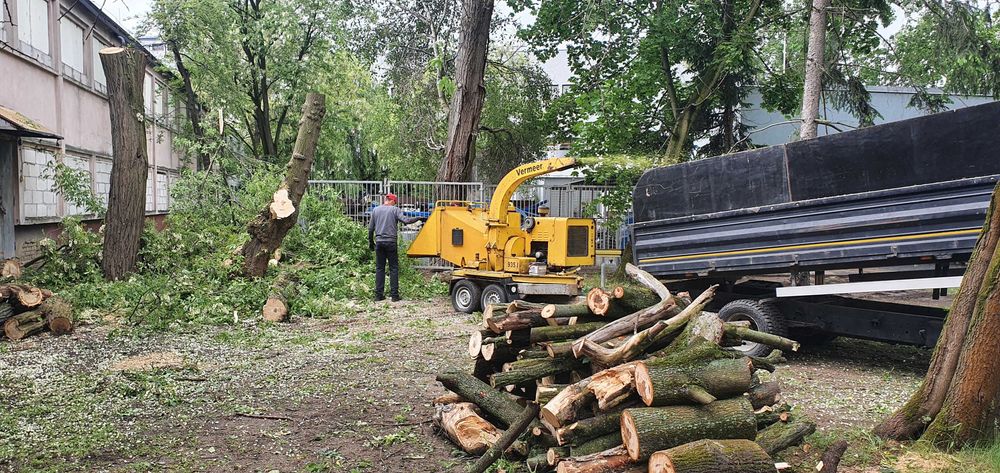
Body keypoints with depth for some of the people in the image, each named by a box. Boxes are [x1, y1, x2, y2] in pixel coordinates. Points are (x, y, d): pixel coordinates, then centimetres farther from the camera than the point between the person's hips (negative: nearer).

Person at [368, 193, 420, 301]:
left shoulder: (376, 210, 9)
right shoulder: (395, 210, -2)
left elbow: (370, 228, 11)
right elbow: (405, 220, -16)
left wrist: (371, 242, 20)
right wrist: (418, 218, -6)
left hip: (379, 242, 3)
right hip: (391, 242, -3)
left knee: (379, 268, 9)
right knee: (394, 268, 4)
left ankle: (379, 295, 8)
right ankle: (394, 294, 1)